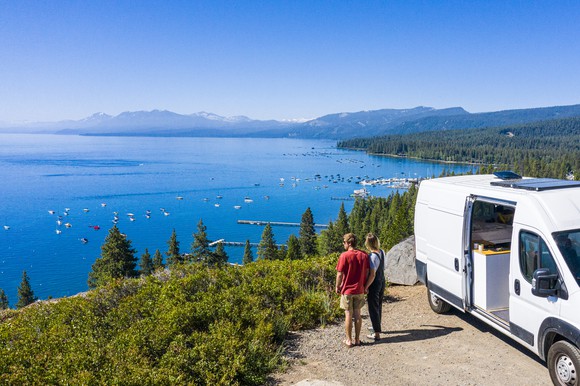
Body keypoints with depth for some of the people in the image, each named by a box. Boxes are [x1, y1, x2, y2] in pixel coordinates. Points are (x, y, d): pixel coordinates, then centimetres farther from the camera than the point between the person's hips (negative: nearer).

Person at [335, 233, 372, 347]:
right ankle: (357, 339, 19)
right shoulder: (364, 255, -2)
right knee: (357, 314, 12)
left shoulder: (344, 255, -15)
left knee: (348, 315, 5)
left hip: (347, 290, -4)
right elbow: (367, 273, 3)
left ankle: (349, 340, 13)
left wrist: (337, 287, 1)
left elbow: (340, 274, -13)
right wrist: (364, 286, 14)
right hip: (359, 290, 4)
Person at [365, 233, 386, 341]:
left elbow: (372, 275, -25)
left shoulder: (372, 256, -27)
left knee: (373, 308, 3)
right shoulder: (382, 252, -1)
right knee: (378, 305, 24)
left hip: (375, 284, -9)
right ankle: (377, 327, 41)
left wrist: (366, 287, -17)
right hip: (382, 281, 9)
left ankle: (377, 334, 10)